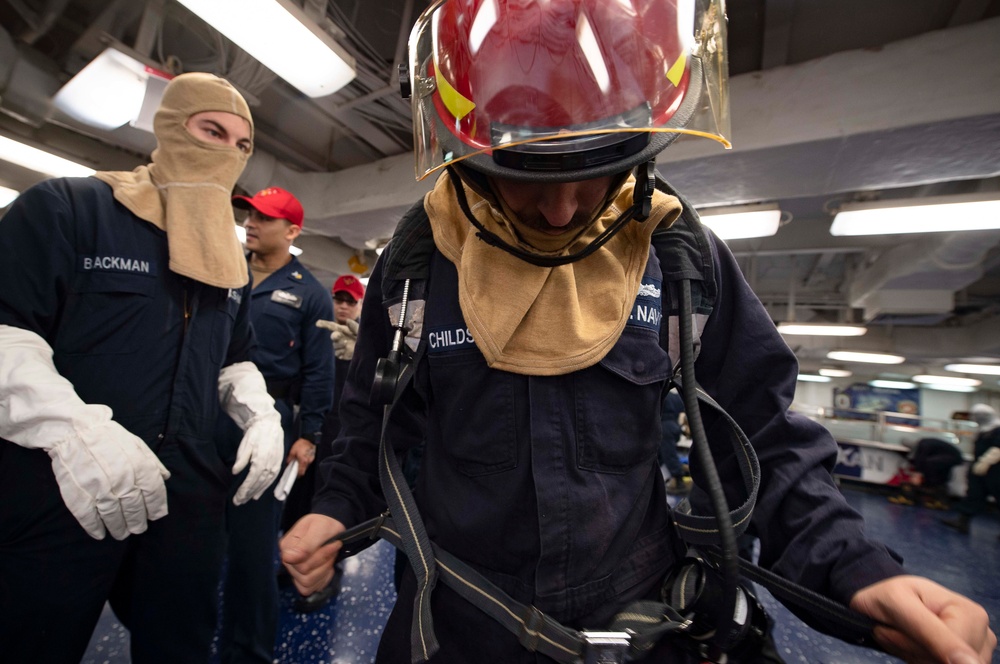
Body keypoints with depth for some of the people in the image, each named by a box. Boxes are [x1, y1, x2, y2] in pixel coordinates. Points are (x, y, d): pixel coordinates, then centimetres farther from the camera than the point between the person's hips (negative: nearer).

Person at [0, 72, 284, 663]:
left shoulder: (231, 260, 13)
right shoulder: (67, 207, -4)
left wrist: (263, 416, 1)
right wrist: (71, 430, -25)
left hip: (189, 496, 5)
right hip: (55, 496, -4)